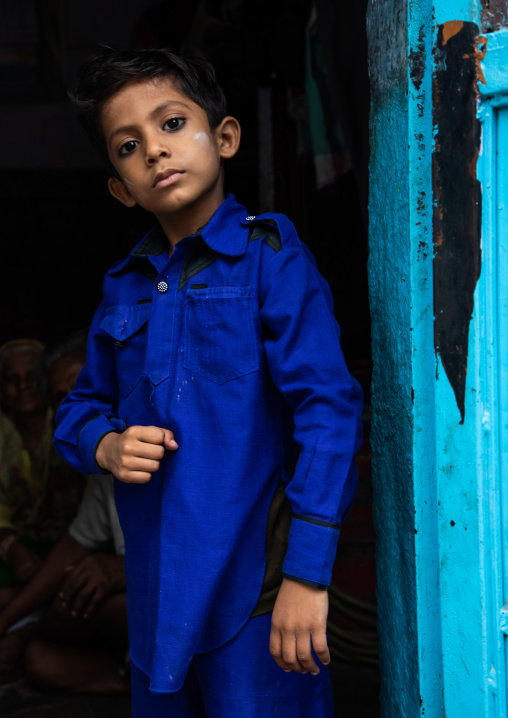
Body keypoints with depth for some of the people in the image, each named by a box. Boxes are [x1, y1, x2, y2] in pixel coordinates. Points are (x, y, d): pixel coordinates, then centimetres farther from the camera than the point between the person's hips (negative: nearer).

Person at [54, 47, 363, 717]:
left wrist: (308, 570, -18)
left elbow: (328, 404, -15)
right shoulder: (124, 286, 8)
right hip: (158, 588, 5)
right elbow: (80, 407, 19)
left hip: (256, 586, -5)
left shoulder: (269, 255, -8)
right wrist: (105, 445, -5)